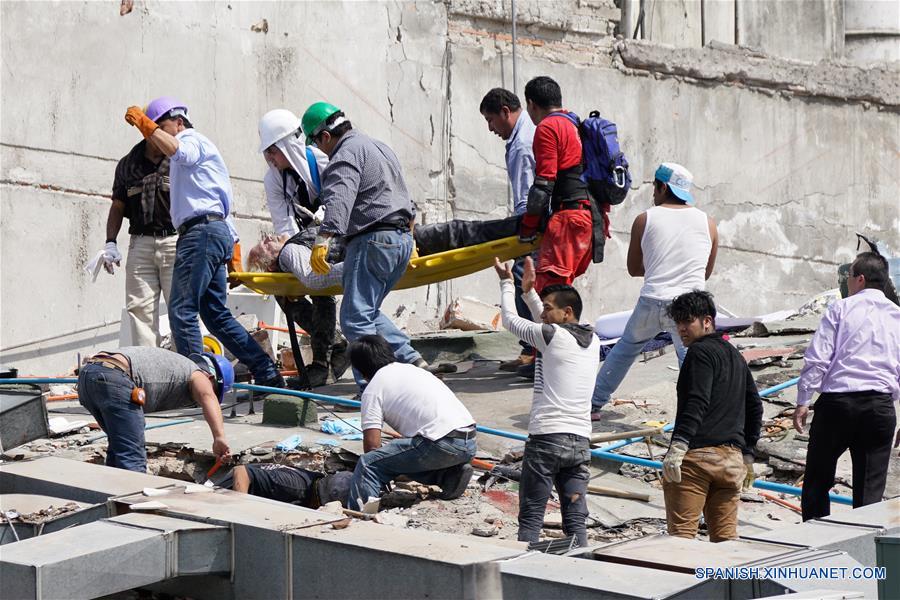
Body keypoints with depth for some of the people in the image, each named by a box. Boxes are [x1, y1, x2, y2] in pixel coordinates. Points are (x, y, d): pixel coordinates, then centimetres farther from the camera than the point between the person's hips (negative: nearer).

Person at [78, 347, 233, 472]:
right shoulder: (198, 375, 11)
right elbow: (208, 397, -11)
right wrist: (219, 437, -23)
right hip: (113, 378, -9)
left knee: (118, 445, 24)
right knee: (132, 457, -8)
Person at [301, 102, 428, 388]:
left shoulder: (346, 155, -9)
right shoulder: (379, 147, 24)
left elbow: (339, 200, -27)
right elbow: (405, 199, 33)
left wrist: (323, 240, -37)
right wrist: (409, 239, 41)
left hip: (374, 241, -10)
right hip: (402, 239, 10)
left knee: (355, 318, -9)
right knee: (367, 313, 18)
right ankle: (411, 360, 8)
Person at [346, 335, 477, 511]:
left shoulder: (373, 389, 5)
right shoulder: (413, 369, 28)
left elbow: (372, 445, 0)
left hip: (443, 445, -8)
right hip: (469, 444, 8)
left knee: (368, 465, -1)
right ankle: (450, 476, 8)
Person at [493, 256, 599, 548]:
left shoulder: (551, 335, -8)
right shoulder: (592, 341, 12)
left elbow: (510, 319, 8)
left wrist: (506, 283, 22)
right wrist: (529, 291, 34)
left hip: (546, 438, -6)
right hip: (580, 441, 6)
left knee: (530, 519, -2)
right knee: (576, 521, 2)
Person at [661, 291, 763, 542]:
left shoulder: (700, 352, -5)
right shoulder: (736, 356, 23)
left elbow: (697, 403, -18)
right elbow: (754, 407, 27)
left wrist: (678, 446, -25)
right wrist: (748, 455, 31)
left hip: (696, 456, -8)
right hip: (732, 459, 8)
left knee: (680, 535, -8)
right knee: (725, 538, 10)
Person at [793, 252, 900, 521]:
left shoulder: (840, 309, 1)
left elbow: (817, 358, -6)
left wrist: (803, 401, -1)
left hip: (837, 400, -2)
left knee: (817, 481, 10)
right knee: (870, 490, 5)